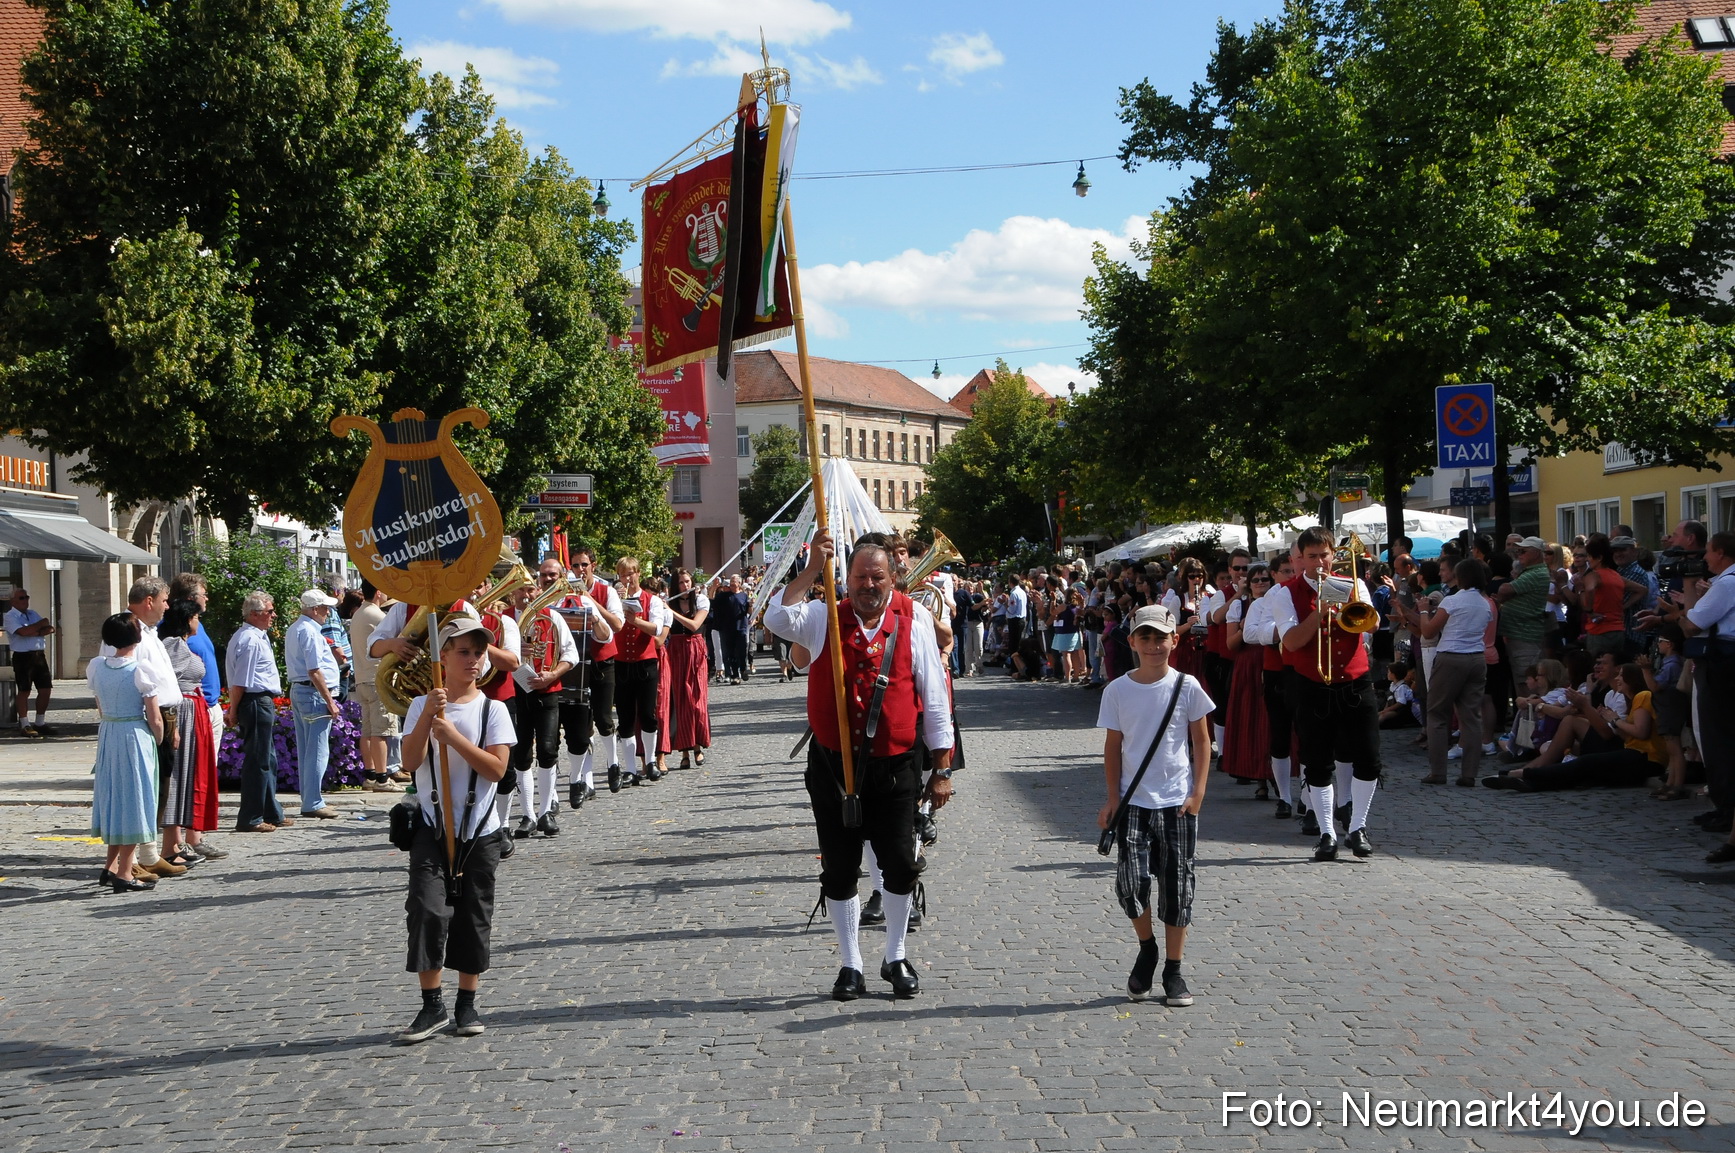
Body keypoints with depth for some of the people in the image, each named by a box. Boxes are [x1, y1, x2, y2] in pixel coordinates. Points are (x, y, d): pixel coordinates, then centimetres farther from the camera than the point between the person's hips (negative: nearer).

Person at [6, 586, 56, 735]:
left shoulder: (33, 614, 16)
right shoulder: (10, 616, -5)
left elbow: (50, 629, 8)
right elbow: (23, 631, -21)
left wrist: (36, 632, -10)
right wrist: (40, 625, -7)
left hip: (39, 655, 6)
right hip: (22, 657, -6)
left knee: (46, 689, 5)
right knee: (24, 691, -2)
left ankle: (40, 723, 15)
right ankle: (24, 725, 7)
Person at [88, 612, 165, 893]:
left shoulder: (96, 667, 1)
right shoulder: (139, 672, -15)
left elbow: (100, 709, 10)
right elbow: (155, 719, -12)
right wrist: (158, 742, 4)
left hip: (106, 734, 6)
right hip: (135, 737, -6)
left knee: (113, 797, 17)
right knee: (133, 799, 2)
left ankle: (110, 867, 22)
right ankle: (123, 873, 5)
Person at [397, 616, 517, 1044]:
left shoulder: (492, 710, 0)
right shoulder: (422, 707, 2)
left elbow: (497, 768, -11)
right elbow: (410, 762, -11)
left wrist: (453, 736, -19)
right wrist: (428, 716, -21)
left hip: (479, 831, 1)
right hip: (432, 826, -1)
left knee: (474, 917, 7)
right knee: (428, 909, -12)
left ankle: (467, 1004, 19)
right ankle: (432, 1005, -2)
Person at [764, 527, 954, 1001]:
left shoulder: (914, 623, 0)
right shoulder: (824, 618, 2)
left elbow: (935, 697, 2)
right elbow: (777, 618, -18)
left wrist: (942, 770, 1)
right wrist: (813, 570, -22)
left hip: (894, 766, -1)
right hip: (832, 765, 1)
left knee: (900, 865, 4)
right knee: (839, 870, 8)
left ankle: (896, 958, 25)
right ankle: (850, 965, 23)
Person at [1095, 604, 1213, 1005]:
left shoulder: (1186, 686, -1)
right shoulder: (1118, 690, 2)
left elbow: (1202, 742, 3)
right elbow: (1113, 746, 6)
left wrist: (1197, 792, -5)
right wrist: (1113, 798, 0)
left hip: (1178, 801, 0)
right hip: (1133, 801, 0)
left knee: (1177, 885, 3)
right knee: (1130, 881, -11)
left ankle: (1174, 970, 15)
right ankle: (1146, 949, 16)